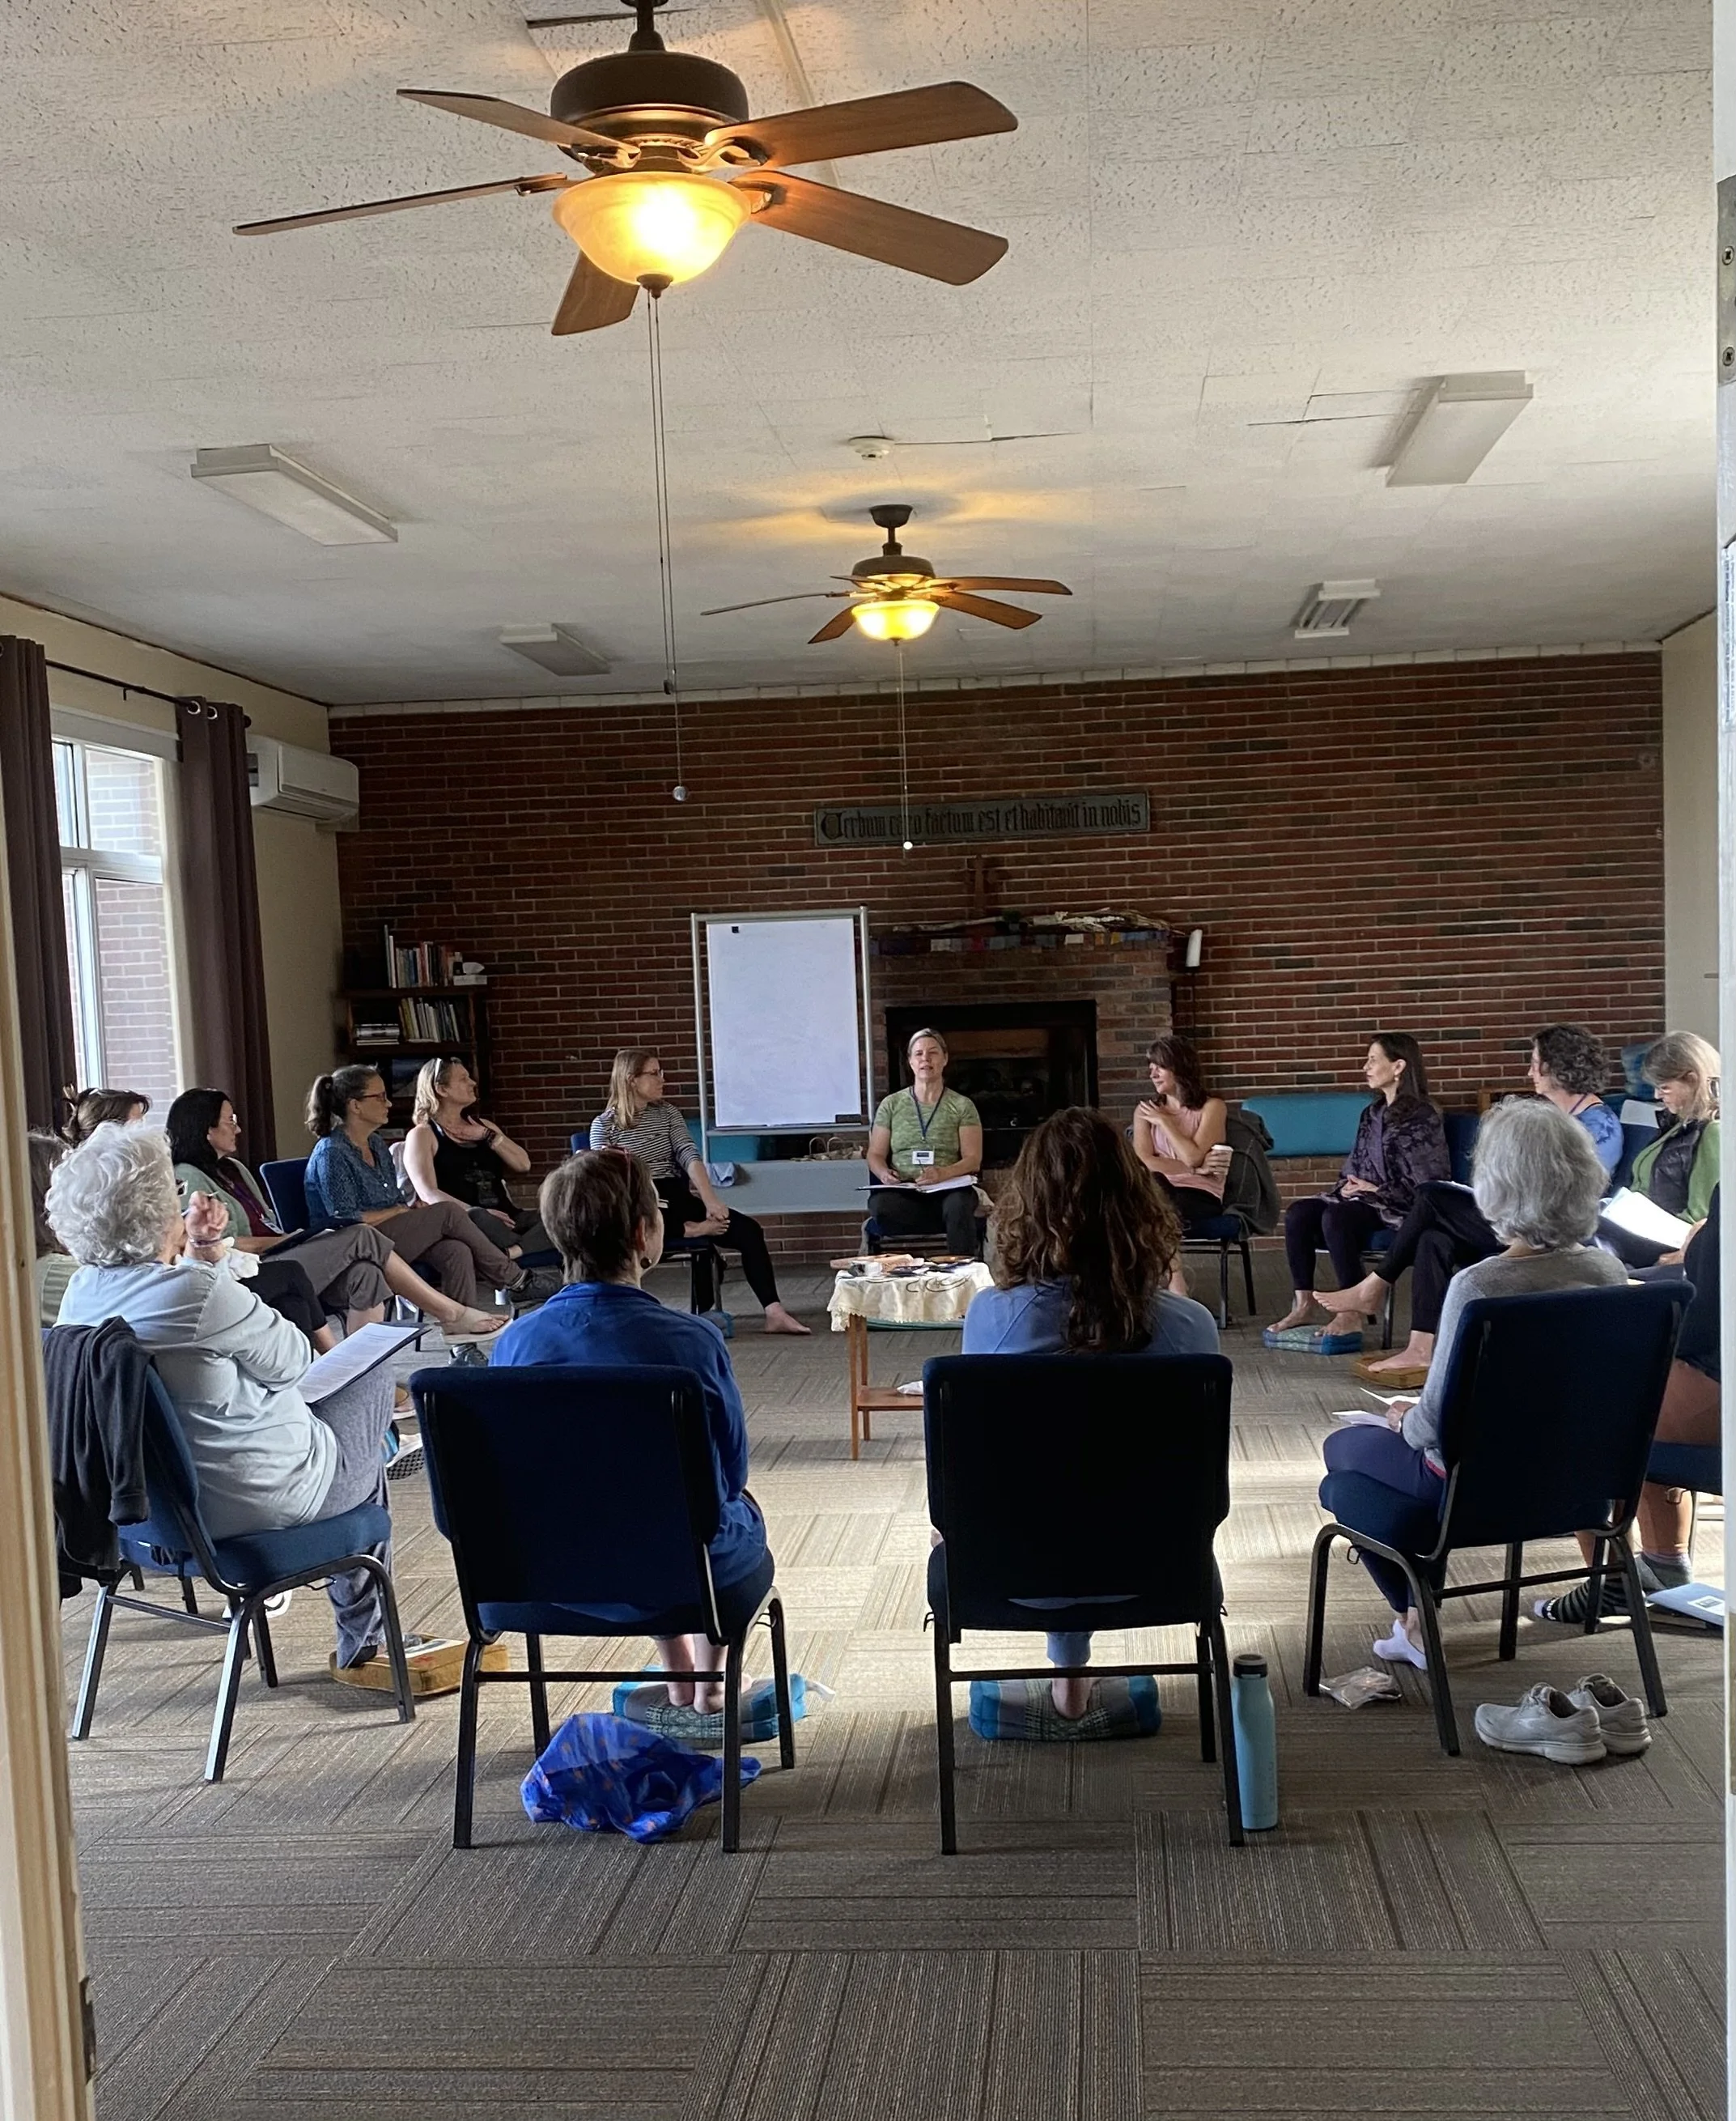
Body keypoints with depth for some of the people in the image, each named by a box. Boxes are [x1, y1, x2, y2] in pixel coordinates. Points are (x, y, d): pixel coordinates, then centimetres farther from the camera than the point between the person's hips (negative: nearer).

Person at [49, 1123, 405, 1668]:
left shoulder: (80, 1295, -4)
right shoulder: (201, 1293, -30)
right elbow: (291, 1363, -13)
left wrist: (200, 1256, 0)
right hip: (259, 1501, -8)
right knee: (374, 1378, 17)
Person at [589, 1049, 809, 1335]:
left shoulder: (667, 1112, 13)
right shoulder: (605, 1125, 2)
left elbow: (689, 1156, 1)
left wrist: (710, 1201, -14)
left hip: (677, 1198, 4)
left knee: (748, 1229, -14)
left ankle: (774, 1312, -17)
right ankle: (689, 1229, -22)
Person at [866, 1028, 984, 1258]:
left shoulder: (962, 1106, 12)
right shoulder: (891, 1105, 16)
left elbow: (973, 1160, 5)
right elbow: (875, 1155, 16)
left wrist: (943, 1173, -16)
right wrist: (884, 1173, -9)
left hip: (947, 1190, -1)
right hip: (902, 1192, 1)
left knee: (959, 1206, -38)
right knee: (879, 1204, -36)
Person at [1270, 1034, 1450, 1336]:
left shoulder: (1422, 1118, -7)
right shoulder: (1372, 1115, 16)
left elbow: (1429, 1185, -13)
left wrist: (1376, 1191, -13)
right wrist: (1348, 1186, -1)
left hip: (1398, 1210, -8)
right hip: (1362, 1198, 8)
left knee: (1335, 1217, -34)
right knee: (1297, 1213, -18)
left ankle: (1353, 1313, -28)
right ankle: (1303, 1304, -17)